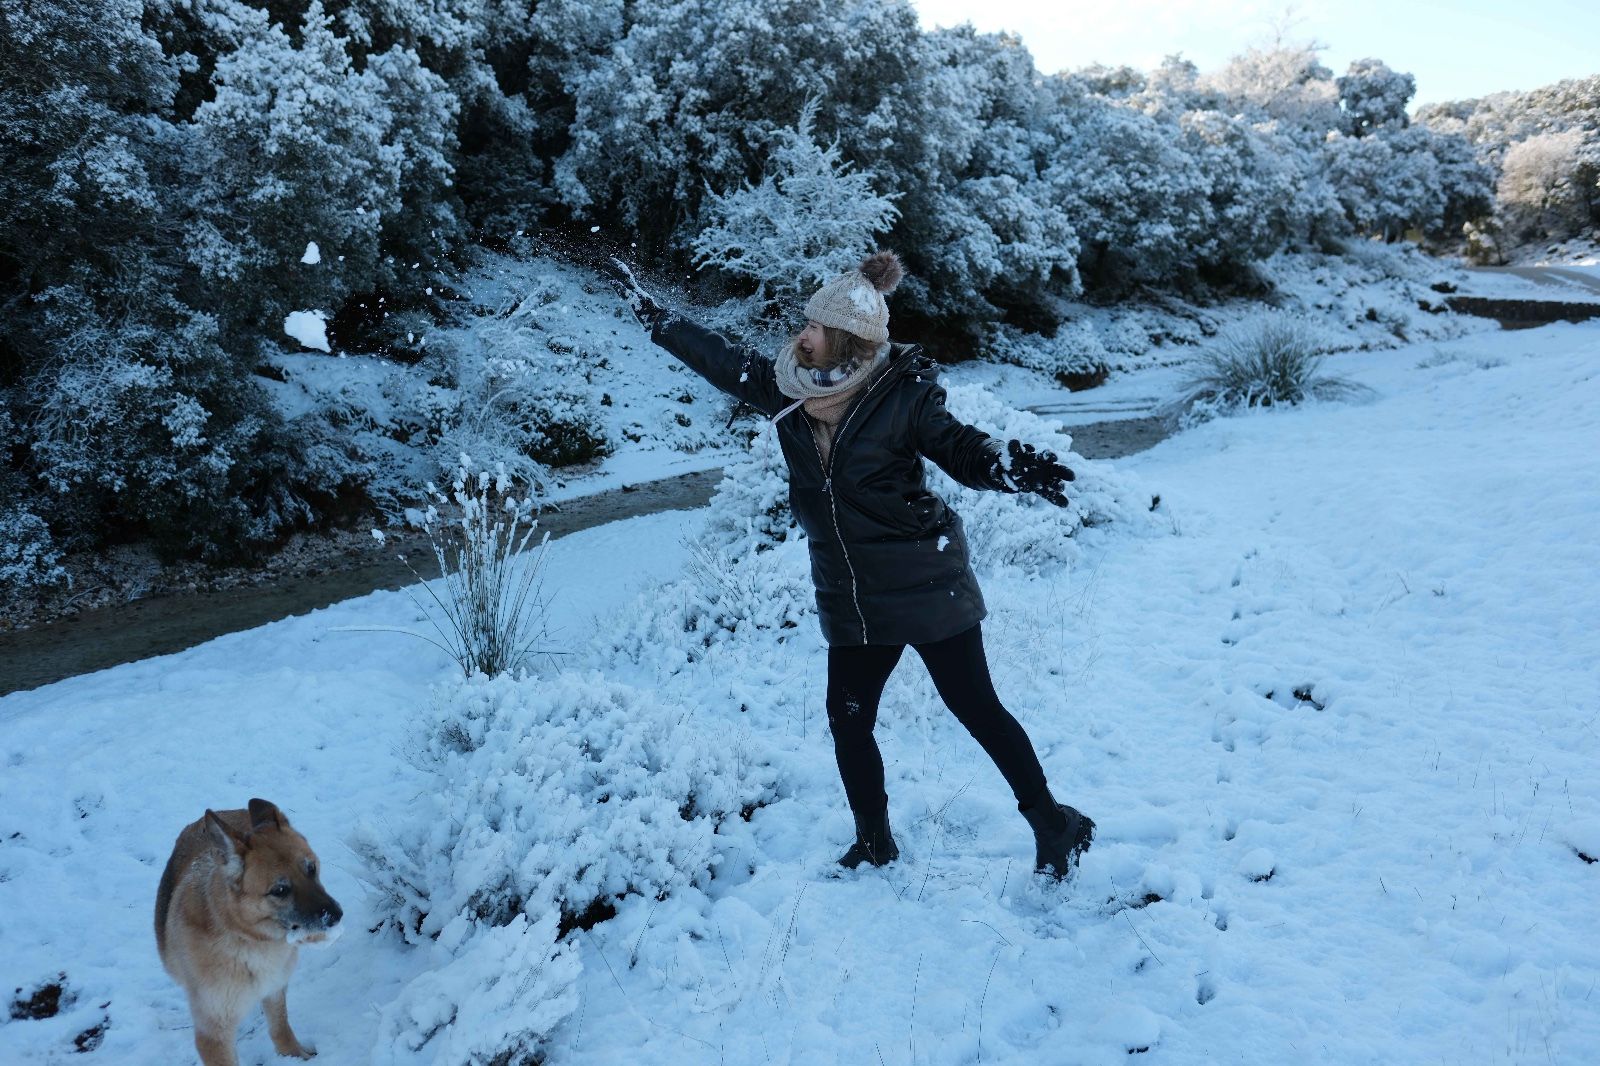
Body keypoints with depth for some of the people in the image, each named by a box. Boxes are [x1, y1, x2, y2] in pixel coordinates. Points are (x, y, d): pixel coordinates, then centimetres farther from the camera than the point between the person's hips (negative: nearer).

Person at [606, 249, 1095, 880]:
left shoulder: (902, 392, -14)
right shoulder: (788, 386, 1)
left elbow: (962, 451, -12)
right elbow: (717, 358, 12)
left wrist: (1015, 468, -33)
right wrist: (648, 310, 18)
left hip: (925, 585, -6)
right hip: (852, 597, 6)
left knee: (975, 707, 0)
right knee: (847, 717, 9)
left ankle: (1054, 825, 18)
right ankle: (875, 844, 29)